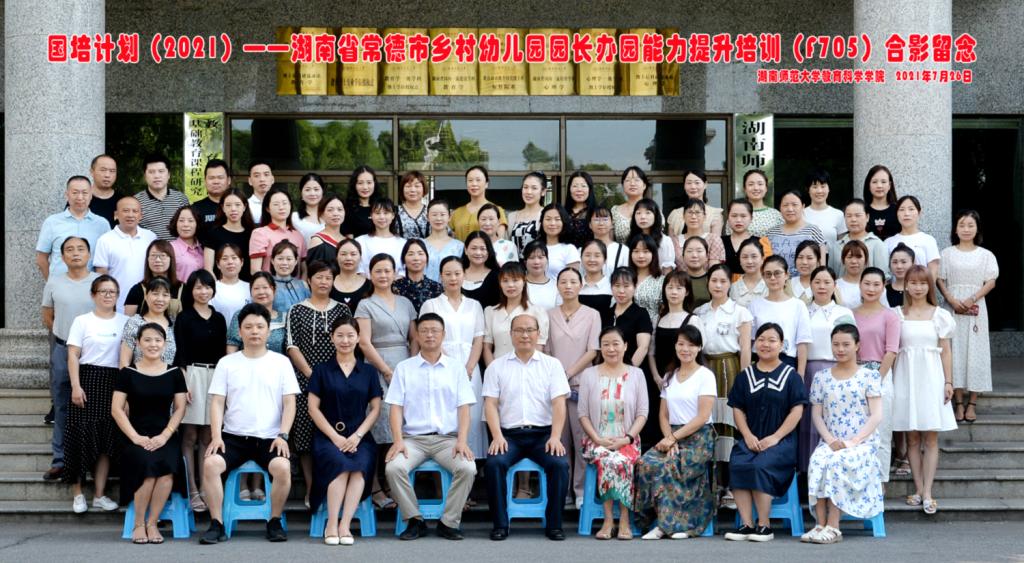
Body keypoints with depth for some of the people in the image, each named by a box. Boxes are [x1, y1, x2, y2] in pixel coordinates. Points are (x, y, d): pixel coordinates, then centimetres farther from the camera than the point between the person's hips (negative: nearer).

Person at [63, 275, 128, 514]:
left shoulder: (125, 322, 8)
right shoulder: (82, 321, 2)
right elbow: (73, 355, -2)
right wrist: (76, 386, -11)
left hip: (114, 382, 2)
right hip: (88, 379, -2)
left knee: (108, 438, 2)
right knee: (83, 434, -4)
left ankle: (100, 494, 10)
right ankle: (77, 492, 6)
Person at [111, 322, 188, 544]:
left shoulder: (174, 373, 11)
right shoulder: (128, 373, 7)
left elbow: (179, 409, 8)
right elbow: (116, 409, 3)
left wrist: (164, 436, -7)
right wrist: (135, 437, -9)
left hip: (166, 437, 1)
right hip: (137, 437, -1)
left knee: (166, 467, -31)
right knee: (148, 464, -32)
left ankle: (152, 523, -15)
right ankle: (138, 524, -14)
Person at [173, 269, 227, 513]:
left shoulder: (219, 319, 13)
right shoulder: (184, 318, 2)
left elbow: (222, 353, 14)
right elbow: (180, 353, -3)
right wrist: (183, 383, -12)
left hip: (215, 376, 4)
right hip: (192, 375, -4)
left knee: (208, 436, 5)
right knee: (190, 436, -3)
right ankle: (191, 490, -2)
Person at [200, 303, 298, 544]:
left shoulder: (281, 362, 8)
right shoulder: (226, 363, 10)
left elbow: (289, 403, 4)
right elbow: (217, 402, 5)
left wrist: (283, 435, -10)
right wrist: (216, 435, -9)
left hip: (269, 438, -1)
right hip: (233, 436, 1)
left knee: (283, 467, -31)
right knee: (210, 464, -28)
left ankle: (274, 522, -9)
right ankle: (216, 524, -15)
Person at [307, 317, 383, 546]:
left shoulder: (368, 371, 14)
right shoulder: (322, 370, 10)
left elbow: (375, 409, 10)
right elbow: (314, 408, 4)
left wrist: (357, 436, -6)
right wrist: (335, 437, -8)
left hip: (359, 437, 1)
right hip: (328, 436, -1)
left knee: (361, 465, -33)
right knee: (341, 464, -34)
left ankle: (345, 525, -33)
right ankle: (331, 525, -29)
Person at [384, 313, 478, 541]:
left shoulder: (456, 367, 13)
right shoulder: (404, 368, 12)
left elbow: (464, 408, 6)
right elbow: (396, 408, 5)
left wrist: (462, 441, -10)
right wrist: (398, 440, -11)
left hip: (448, 438, 0)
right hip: (413, 438, 0)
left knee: (468, 468, -29)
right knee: (394, 467, -30)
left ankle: (449, 522, -12)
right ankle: (414, 520, -11)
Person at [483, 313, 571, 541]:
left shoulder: (552, 364, 9)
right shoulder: (497, 366, 10)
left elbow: (559, 403, 0)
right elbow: (490, 403, 3)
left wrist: (555, 437, -14)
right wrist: (497, 436, -13)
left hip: (543, 433, 0)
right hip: (509, 434, 0)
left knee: (560, 464, -27)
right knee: (494, 463, -29)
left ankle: (554, 524, -13)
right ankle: (500, 525, -16)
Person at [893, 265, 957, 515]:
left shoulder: (940, 315, 5)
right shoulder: (897, 314, 5)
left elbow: (945, 352, 6)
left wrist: (948, 382, -1)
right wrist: (888, 380, -1)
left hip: (931, 377, -1)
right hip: (905, 376, 1)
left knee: (931, 437, -3)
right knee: (912, 437, 3)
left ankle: (927, 493, -4)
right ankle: (919, 490, 7)